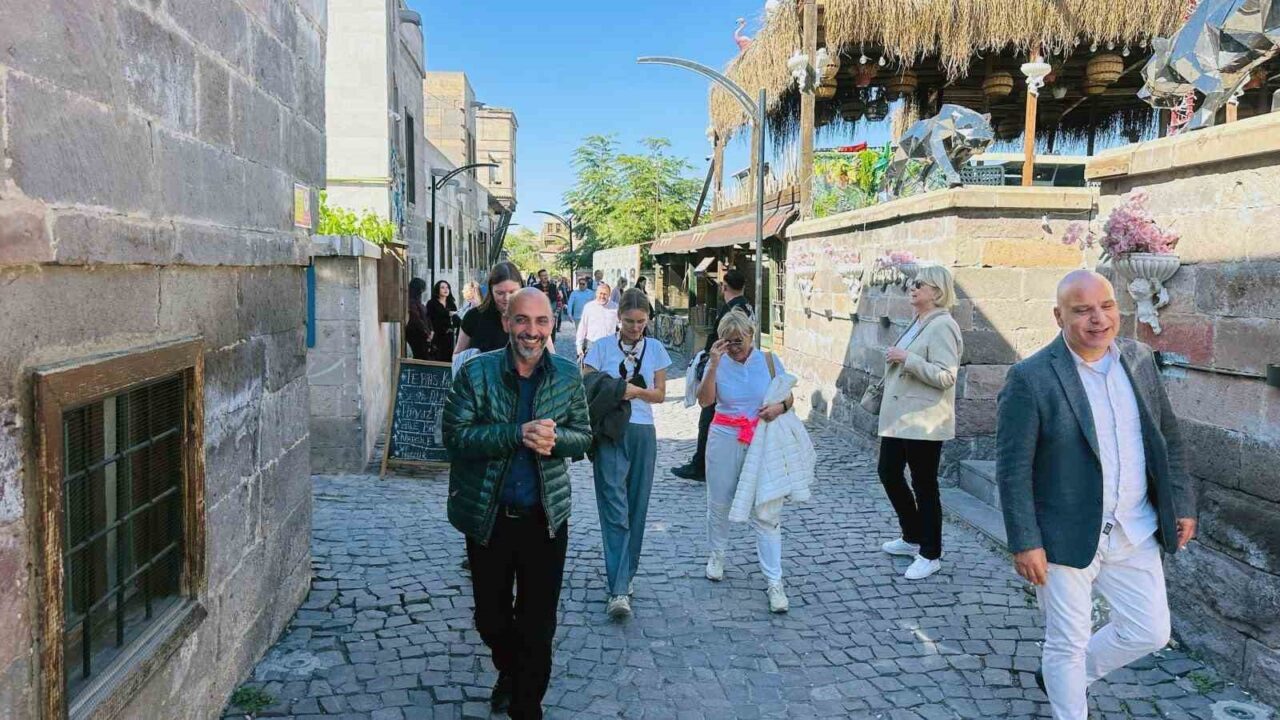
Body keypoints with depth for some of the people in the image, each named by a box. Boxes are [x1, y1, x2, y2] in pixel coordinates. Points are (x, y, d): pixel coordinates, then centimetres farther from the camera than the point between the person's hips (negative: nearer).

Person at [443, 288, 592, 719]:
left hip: (546, 518, 0)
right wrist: (518, 434, -27)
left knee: (538, 627, 6)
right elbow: (455, 435, -15)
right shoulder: (476, 373, -9)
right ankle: (509, 672, 50)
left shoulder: (568, 376, -2)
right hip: (487, 518, 0)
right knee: (491, 619, 19)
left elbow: (583, 436, 2)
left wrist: (553, 438, -20)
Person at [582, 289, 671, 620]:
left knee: (636, 507, 9)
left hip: (642, 433, 3)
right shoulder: (602, 347, -1)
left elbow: (660, 394, 7)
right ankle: (619, 590, -11)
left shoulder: (655, 348, 8)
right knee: (615, 508, -9)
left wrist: (636, 391, -12)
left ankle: (625, 575, 24)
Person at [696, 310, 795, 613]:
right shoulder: (718, 363, -1)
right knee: (719, 502, 15)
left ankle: (774, 582, 0)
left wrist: (780, 406, -14)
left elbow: (789, 396, 9)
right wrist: (714, 364, -20)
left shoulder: (769, 360, 1)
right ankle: (717, 554, 42)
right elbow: (705, 400, -14)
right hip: (724, 440, 1)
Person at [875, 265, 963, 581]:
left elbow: (946, 376, -25)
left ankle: (930, 555, 15)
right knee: (889, 473, 16)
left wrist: (906, 358, -24)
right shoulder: (918, 323, 14)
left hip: (924, 422, -10)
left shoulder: (942, 326, -16)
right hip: (898, 418, 10)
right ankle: (912, 538, 33)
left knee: (924, 487, 0)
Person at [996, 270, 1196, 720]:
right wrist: (1025, 543, -16)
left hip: (1134, 532, 6)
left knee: (1150, 631, 15)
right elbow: (1012, 468, -15)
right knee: (1068, 643, 8)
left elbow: (1168, 438, 12)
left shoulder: (1140, 359, 1)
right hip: (1066, 536, -5)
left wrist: (1181, 504, 10)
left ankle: (1060, 675, 38)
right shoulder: (1031, 378, -17)